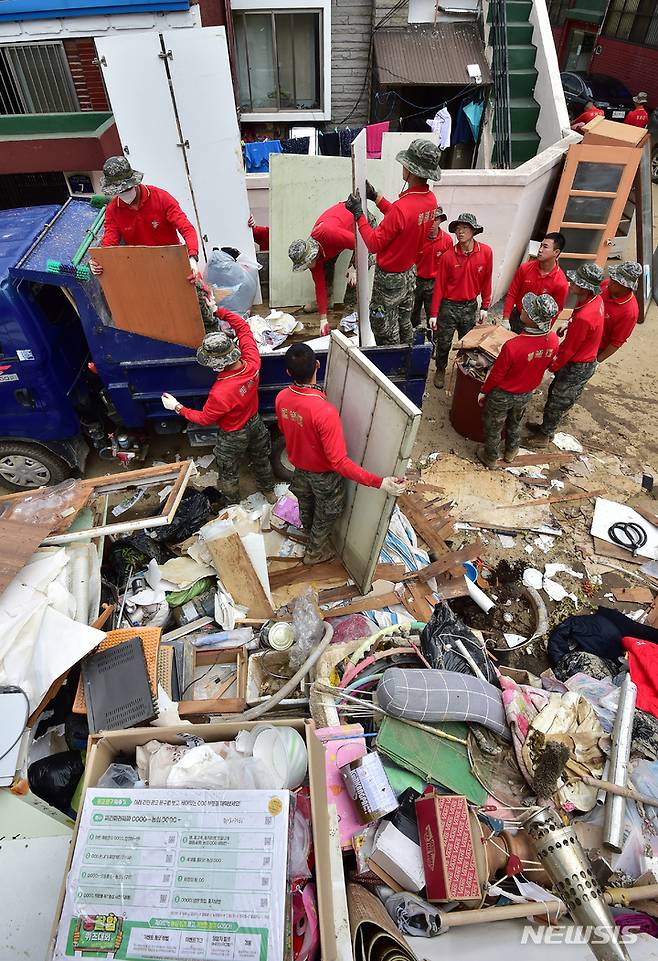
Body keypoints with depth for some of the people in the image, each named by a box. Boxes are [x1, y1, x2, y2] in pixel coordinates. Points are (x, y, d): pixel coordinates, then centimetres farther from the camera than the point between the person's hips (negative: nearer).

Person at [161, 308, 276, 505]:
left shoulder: (220, 393, -41)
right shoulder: (252, 363, -28)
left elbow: (204, 419, -21)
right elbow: (243, 326, -11)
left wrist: (177, 407, -10)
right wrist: (218, 310, -14)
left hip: (234, 437, -5)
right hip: (255, 422, 6)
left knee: (229, 474, 23)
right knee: (261, 459, 31)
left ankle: (233, 506, 47)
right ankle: (269, 491, 55)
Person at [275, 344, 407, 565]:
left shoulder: (281, 398, -19)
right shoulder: (325, 412, -40)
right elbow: (339, 462, -39)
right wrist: (380, 483, -40)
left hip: (299, 467, 6)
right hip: (323, 475, -6)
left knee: (306, 507, 33)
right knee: (326, 514, 25)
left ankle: (312, 536, 63)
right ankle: (315, 552, 49)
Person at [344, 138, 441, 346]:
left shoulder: (402, 207, -31)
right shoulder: (430, 200, -4)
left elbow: (374, 244, -23)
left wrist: (358, 214, -14)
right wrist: (375, 196, 11)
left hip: (390, 278, -9)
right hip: (410, 273, 9)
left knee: (385, 333, 8)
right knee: (404, 325, 24)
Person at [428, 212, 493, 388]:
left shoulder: (486, 252, -9)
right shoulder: (448, 256, -13)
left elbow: (486, 281, 1)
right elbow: (439, 286, -8)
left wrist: (485, 307, 4)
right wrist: (433, 314, -8)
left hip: (470, 306, 2)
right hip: (448, 306, -1)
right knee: (444, 343, 11)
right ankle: (440, 370, 35)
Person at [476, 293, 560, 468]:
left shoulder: (512, 346, -38)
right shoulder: (553, 340, -20)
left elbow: (496, 375, -24)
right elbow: (547, 366, -1)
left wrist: (483, 392, -6)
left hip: (502, 395, -5)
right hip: (526, 394, 5)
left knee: (494, 427, 21)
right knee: (516, 424, 31)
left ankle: (490, 458, 42)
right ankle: (511, 453, 53)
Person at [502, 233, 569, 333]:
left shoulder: (561, 283, -18)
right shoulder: (525, 268, -11)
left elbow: (555, 311, -10)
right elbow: (512, 294, -5)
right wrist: (505, 319, -8)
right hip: (516, 318, 3)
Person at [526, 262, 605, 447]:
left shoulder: (584, 317, -36)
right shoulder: (596, 300, -8)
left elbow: (568, 350, -23)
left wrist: (553, 367, -9)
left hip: (577, 367, -8)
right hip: (587, 361, 9)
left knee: (557, 401, 10)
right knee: (555, 393, 24)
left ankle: (545, 435, 29)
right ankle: (546, 426, 42)